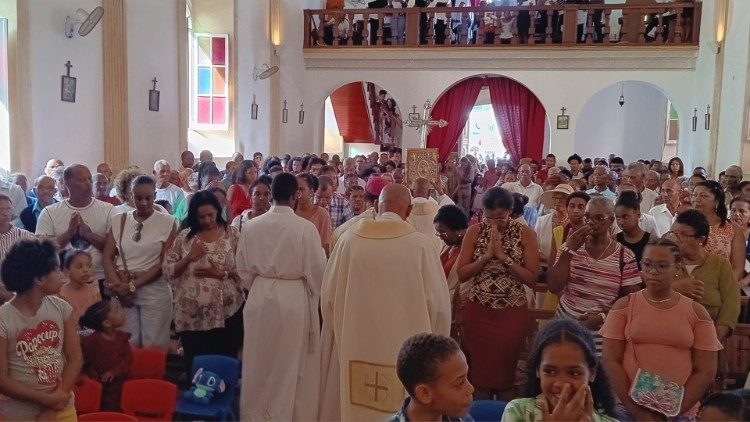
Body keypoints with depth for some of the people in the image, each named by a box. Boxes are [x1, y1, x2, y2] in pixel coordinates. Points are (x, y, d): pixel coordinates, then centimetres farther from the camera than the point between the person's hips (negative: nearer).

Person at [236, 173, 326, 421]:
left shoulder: (252, 226, -6)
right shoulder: (306, 228, -16)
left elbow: (243, 267, 4)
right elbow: (316, 269, -9)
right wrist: (313, 295, 10)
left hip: (260, 297, 3)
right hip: (295, 298, -3)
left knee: (260, 360, 18)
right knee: (291, 362, 13)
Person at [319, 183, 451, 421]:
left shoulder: (349, 238, -7)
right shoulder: (420, 244, -11)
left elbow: (328, 296, 1)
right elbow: (437, 303, -9)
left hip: (355, 345, 2)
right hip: (403, 346, -1)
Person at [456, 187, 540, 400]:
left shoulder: (525, 234, -5)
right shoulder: (474, 232, -1)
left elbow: (532, 279, -9)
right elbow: (461, 274, -3)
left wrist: (504, 256, -17)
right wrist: (487, 256, -15)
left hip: (512, 312, -1)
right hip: (478, 311, 2)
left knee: (506, 372, 9)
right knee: (479, 369, 10)